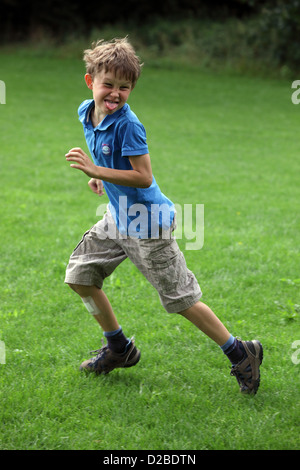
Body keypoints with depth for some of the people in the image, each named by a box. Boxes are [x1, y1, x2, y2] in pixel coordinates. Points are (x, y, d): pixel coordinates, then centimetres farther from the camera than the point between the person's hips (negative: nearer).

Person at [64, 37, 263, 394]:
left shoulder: (127, 124, -24)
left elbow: (143, 177, -27)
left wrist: (95, 170, -30)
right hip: (117, 220, 9)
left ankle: (240, 354, 10)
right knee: (79, 275, 11)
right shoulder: (86, 112, 2)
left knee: (181, 299, -3)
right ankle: (119, 348, 27)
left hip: (148, 226, -9)